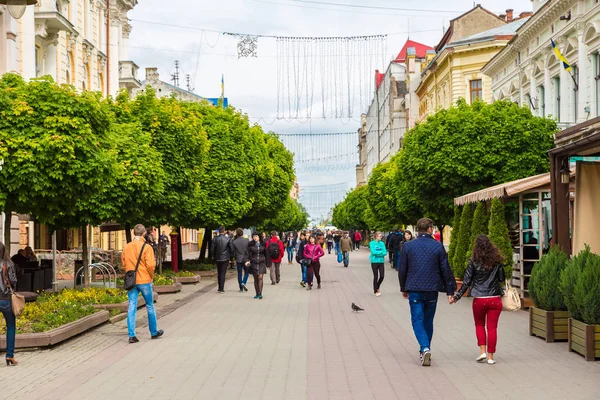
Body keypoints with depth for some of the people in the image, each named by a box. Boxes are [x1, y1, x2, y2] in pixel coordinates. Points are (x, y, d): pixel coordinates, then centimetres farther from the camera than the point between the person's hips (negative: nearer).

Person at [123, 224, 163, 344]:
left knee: (132, 307, 4)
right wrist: (151, 276, 1)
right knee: (150, 306, 11)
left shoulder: (126, 247, 3)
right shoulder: (146, 247, -11)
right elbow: (150, 265, -16)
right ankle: (154, 332, 23)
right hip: (144, 280, -3)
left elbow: (124, 263, 8)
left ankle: (131, 335, -2)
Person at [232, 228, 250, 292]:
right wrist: (249, 258, 10)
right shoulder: (246, 241, -6)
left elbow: (233, 251, 0)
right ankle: (243, 283, -10)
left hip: (238, 259, 1)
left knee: (239, 273, 8)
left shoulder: (234, 242, -4)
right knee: (246, 272, 13)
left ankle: (241, 288, 8)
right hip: (246, 259, -1)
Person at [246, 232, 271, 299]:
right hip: (253, 263, 1)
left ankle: (260, 293, -14)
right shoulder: (251, 245, 1)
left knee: (260, 277, -12)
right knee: (255, 279, 6)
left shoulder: (263, 244, 2)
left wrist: (267, 263, 10)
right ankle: (257, 294, 14)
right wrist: (248, 261, -15)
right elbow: (248, 253, 1)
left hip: (261, 263, -1)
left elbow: (266, 254, 9)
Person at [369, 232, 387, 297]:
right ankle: (375, 290, 14)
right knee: (376, 276, 2)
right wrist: (381, 252, -9)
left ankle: (377, 288, 26)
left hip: (381, 261, 3)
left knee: (382, 276, 1)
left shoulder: (382, 243, 5)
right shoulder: (372, 243, -5)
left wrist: (377, 253, -14)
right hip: (374, 262, -3)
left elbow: (385, 252, -2)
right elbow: (373, 252, -16)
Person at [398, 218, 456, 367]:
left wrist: (403, 288, 18)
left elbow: (402, 269, 5)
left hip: (414, 289, -1)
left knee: (417, 320, 2)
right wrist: (450, 291, 6)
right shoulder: (438, 246, -3)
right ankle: (426, 349, 22)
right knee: (428, 320, 15)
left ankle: (425, 348, -18)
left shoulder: (408, 246, -1)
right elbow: (445, 270, -1)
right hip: (432, 289, 1)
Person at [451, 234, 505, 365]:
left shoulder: (474, 262, -6)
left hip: (479, 300, -1)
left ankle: (482, 351, 7)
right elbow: (501, 279, 7)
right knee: (492, 327, 6)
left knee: (479, 325, 18)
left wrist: (456, 297, 3)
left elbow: (467, 282, -5)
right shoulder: (497, 260, 0)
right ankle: (490, 356, 8)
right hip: (495, 299, 1)